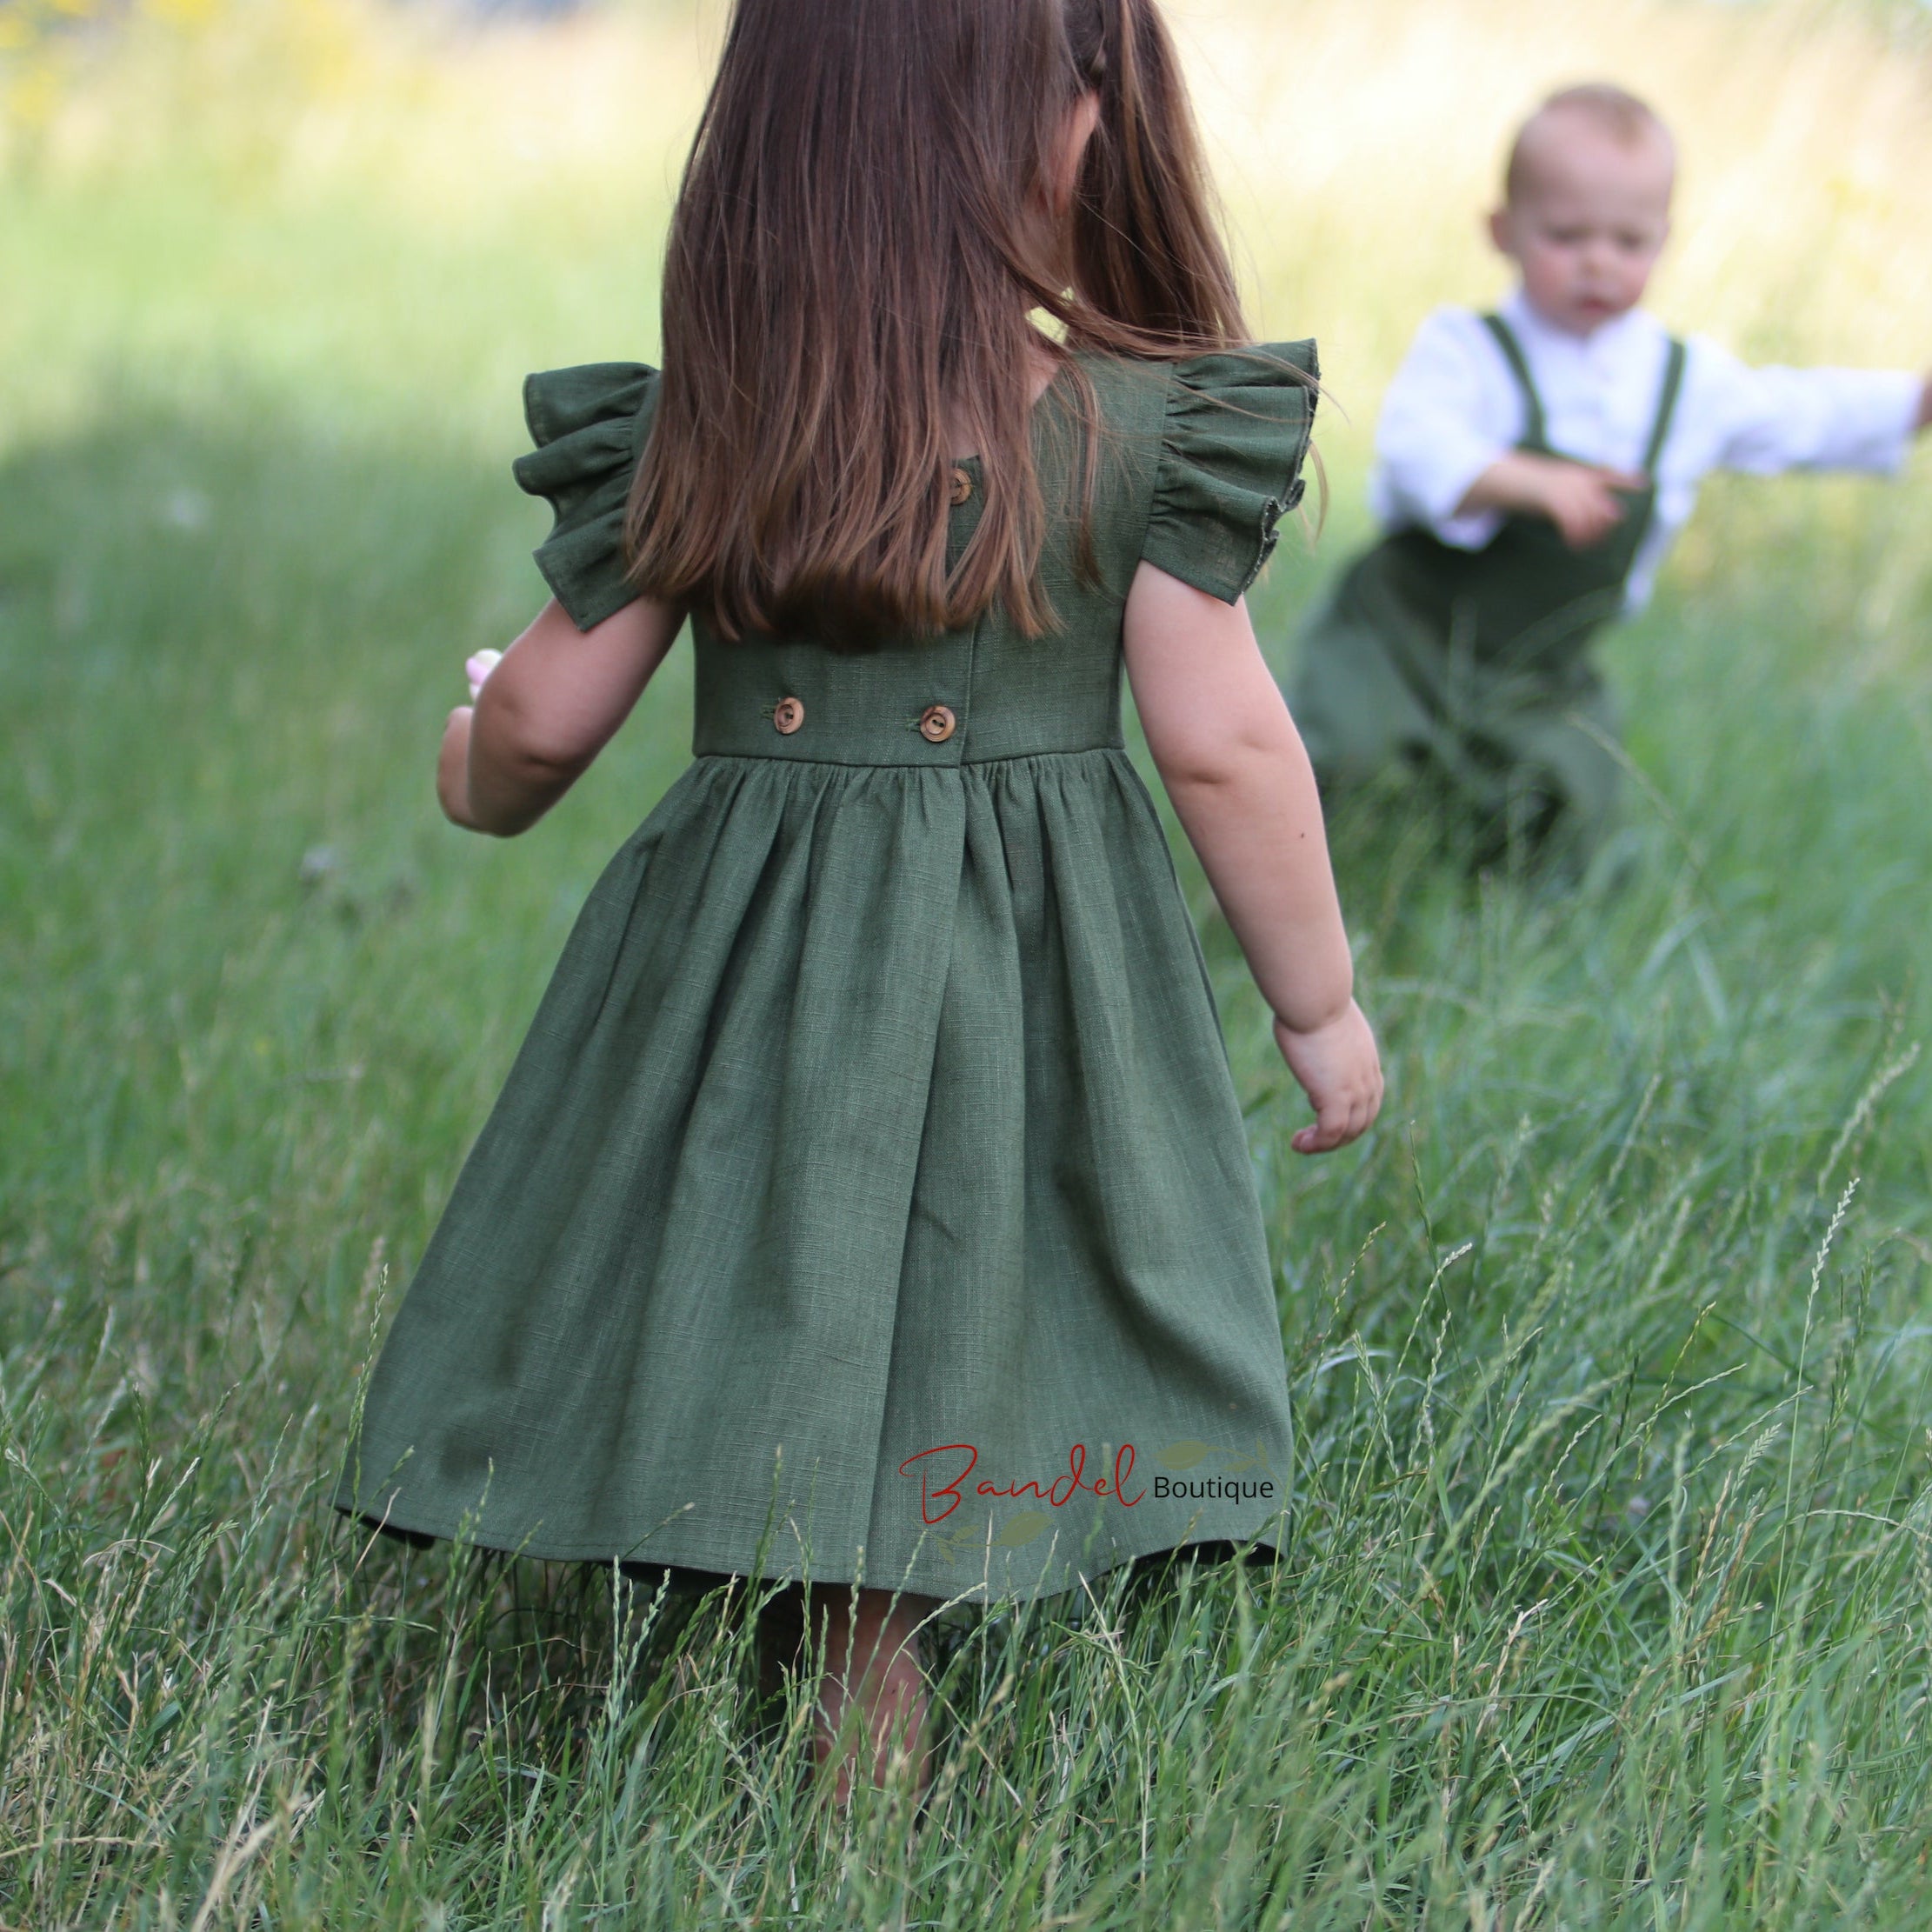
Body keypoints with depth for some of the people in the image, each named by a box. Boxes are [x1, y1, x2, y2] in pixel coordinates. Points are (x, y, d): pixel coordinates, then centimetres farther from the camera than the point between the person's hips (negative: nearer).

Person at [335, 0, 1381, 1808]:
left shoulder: (689, 433, -3)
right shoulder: (1147, 426, -8)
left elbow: (545, 720, 4)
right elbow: (1226, 744, -8)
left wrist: (474, 775, 28)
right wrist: (1322, 1006, 4)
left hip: (748, 976, 2)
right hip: (1032, 982, -1)